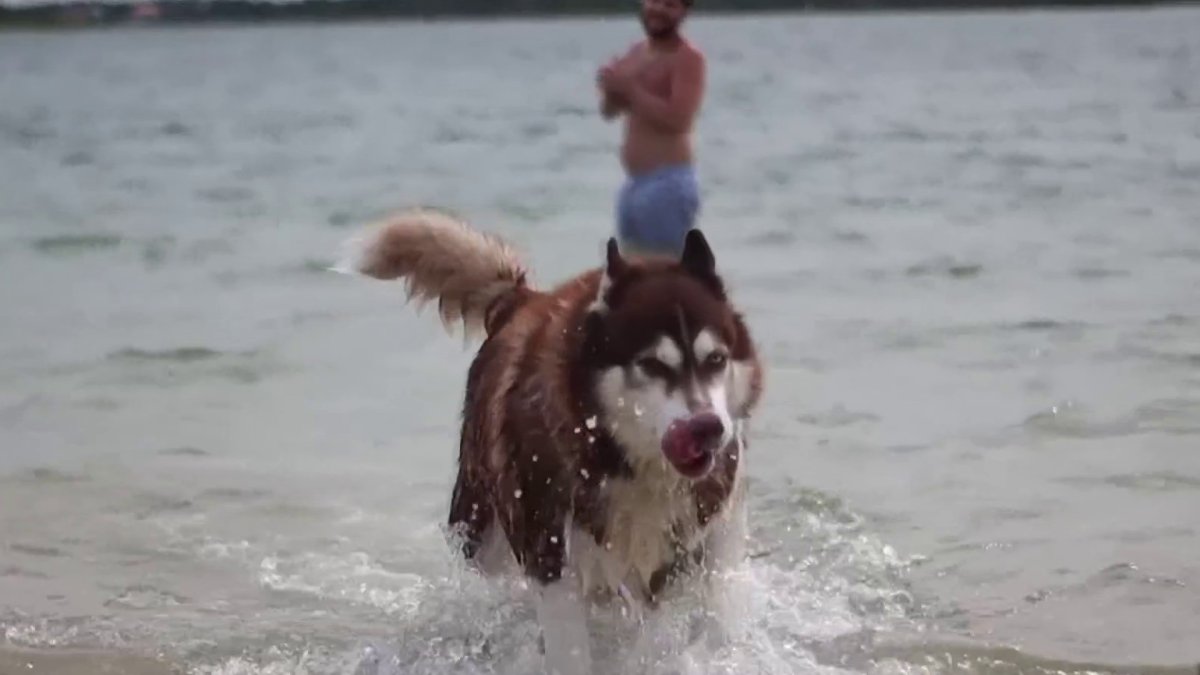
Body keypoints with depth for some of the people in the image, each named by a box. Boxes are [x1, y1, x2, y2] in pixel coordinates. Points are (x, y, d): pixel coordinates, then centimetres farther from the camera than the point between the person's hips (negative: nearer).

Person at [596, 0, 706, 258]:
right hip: (634, 183, 9)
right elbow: (609, 111, 19)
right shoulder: (637, 52, 15)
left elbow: (677, 120, -21)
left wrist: (630, 88, -16)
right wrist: (613, 90, -4)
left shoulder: (688, 57, -9)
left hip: (669, 182, -9)